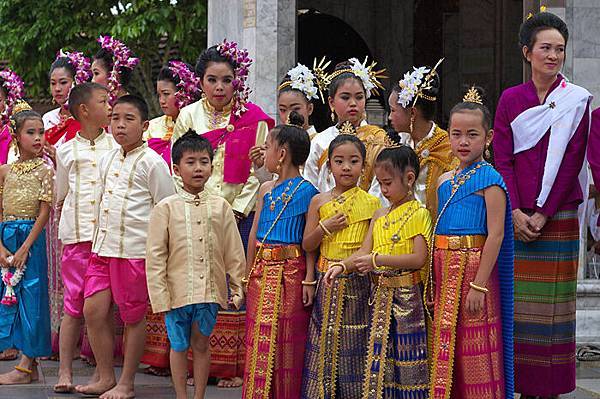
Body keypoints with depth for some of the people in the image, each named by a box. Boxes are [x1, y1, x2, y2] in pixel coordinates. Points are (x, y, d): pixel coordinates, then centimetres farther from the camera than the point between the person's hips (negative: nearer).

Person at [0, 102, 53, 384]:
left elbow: (44, 213, -8)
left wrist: (24, 249, -14)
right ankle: (29, 366, 13)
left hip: (32, 238, -4)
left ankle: (27, 365, 0)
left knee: (30, 296, -5)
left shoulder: (45, 170, -3)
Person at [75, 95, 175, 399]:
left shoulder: (152, 163, -7)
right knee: (93, 310, 3)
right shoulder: (107, 160, 12)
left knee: (133, 317, 3)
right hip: (103, 248, 7)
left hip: (135, 251, -6)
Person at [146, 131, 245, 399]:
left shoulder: (220, 207, 3)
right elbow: (155, 256, -3)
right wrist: (160, 295, -8)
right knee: (179, 346, 9)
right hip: (178, 291, -1)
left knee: (201, 344, 11)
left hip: (211, 289, 1)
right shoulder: (166, 208, -3)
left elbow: (234, 252, 7)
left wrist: (237, 288, 5)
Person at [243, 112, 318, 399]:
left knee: (288, 341, 0)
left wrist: (309, 279, -13)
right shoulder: (266, 189, 12)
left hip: (290, 271, -6)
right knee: (259, 339, 8)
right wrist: (248, 275, 12)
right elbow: (254, 235, 14)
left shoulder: (306, 190, -7)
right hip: (262, 271, 6)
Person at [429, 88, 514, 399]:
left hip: (474, 266, -7)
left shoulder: (490, 180, -9)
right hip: (444, 270, 7)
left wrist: (479, 285, -20)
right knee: (445, 347, 12)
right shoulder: (444, 181, 12)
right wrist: (433, 279, 10)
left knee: (474, 352, -2)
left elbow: (496, 235, -15)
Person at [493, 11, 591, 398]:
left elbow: (572, 160, -4)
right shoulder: (511, 99, 7)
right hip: (517, 217, 2)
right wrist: (515, 211, -10)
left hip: (558, 217, -2)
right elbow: (502, 158, 2)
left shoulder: (577, 100, 2)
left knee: (553, 304, -1)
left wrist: (544, 213, -11)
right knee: (519, 303, 2)